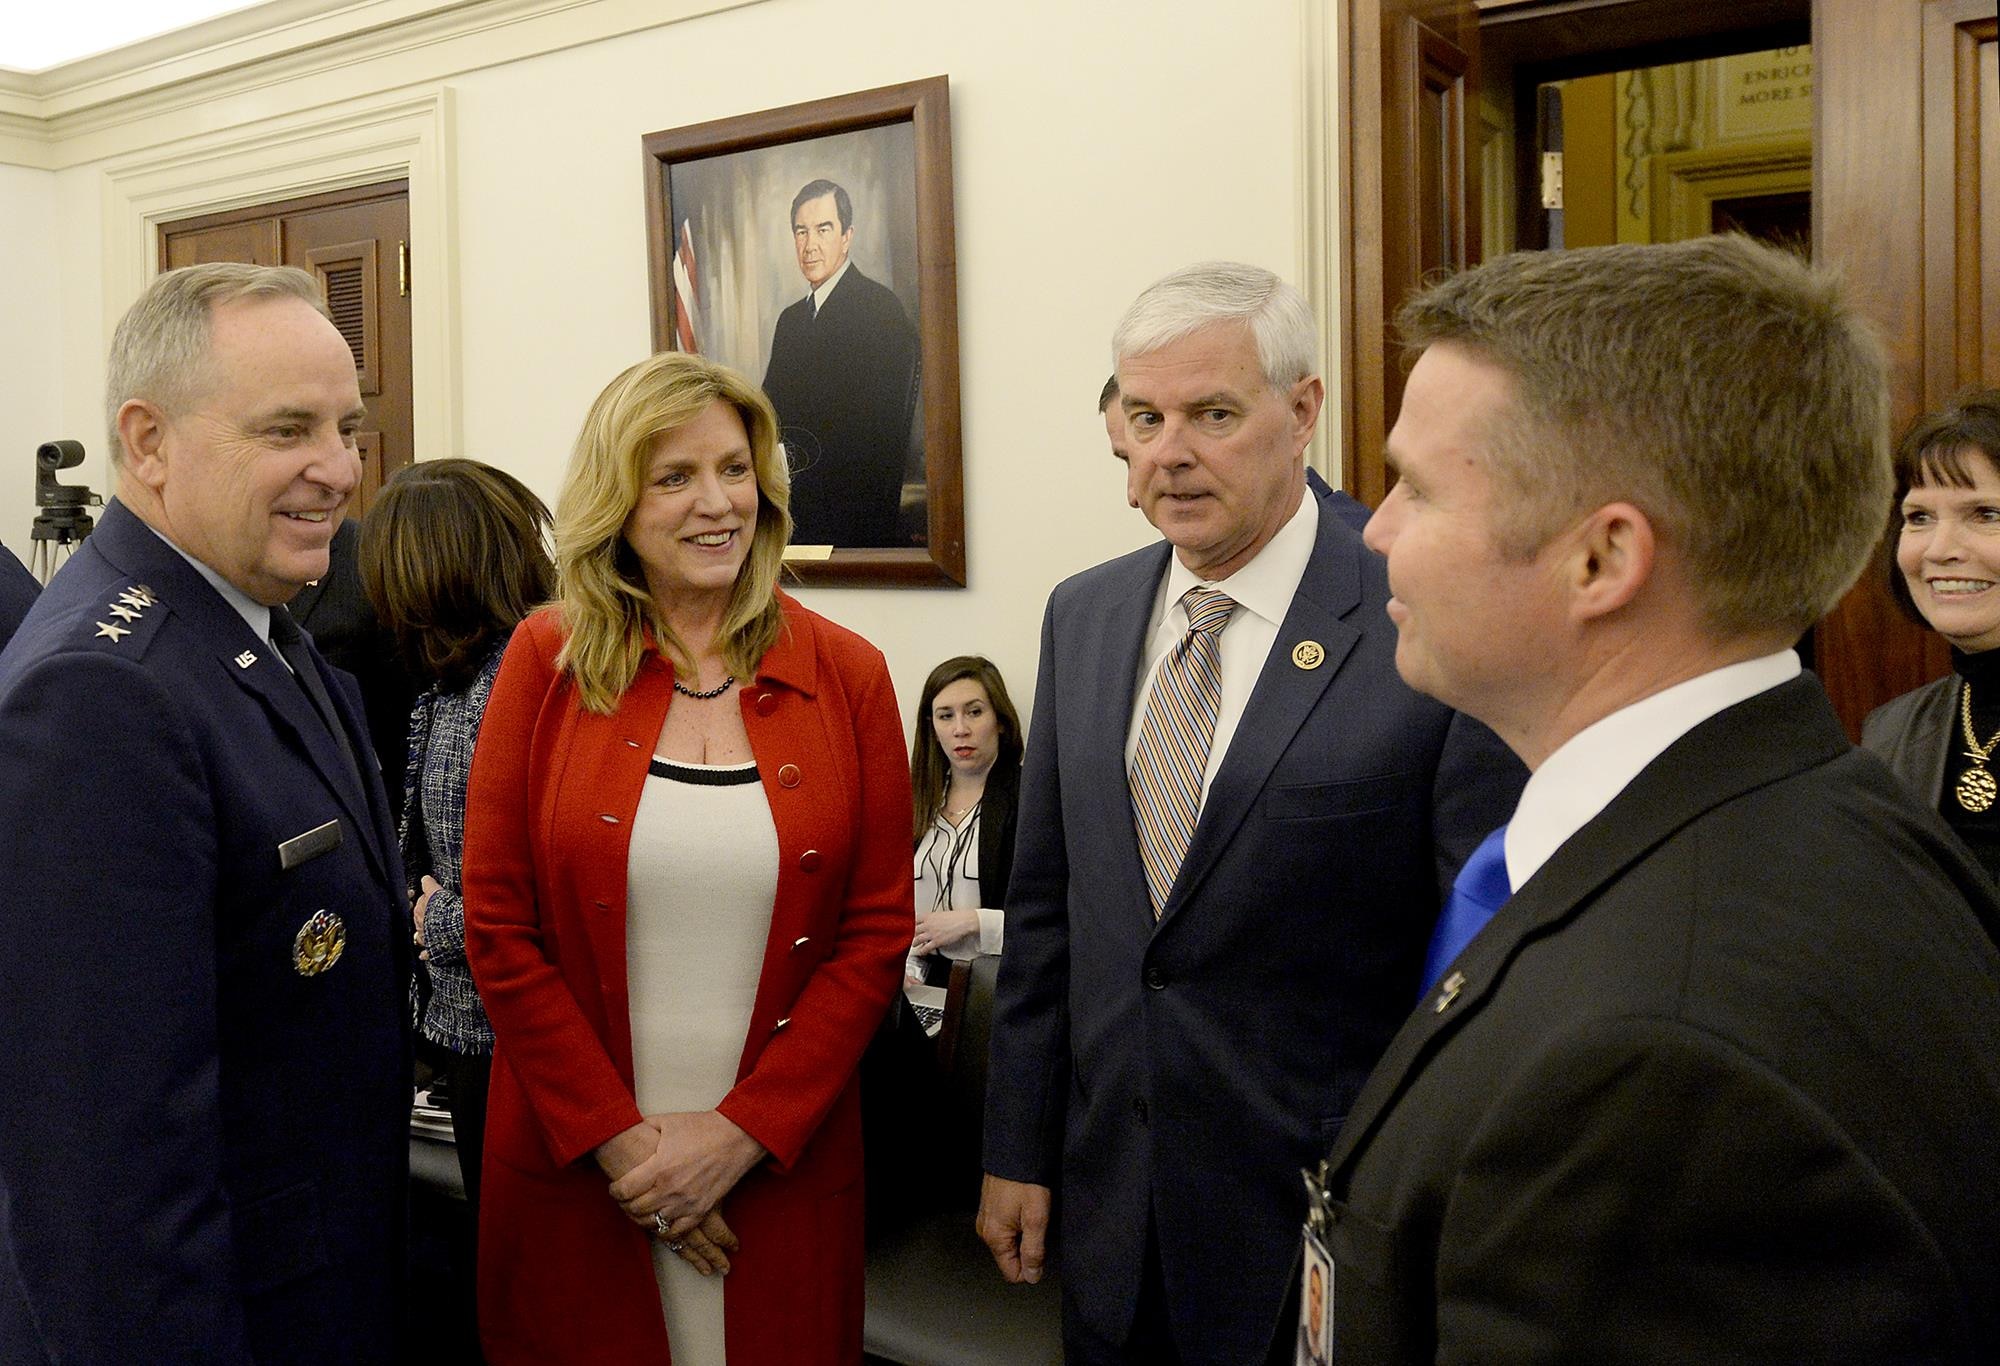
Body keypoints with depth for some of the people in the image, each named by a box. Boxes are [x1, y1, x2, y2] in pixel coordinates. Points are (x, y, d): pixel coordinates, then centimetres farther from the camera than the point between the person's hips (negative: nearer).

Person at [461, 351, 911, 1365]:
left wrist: (740, 1131, -9)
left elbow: (877, 933, -2)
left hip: (785, 1162, 1)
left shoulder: (846, 675, -1)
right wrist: (616, 1135, -9)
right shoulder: (547, 662, -2)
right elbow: (497, 925, -3)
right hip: (574, 1171, 0)